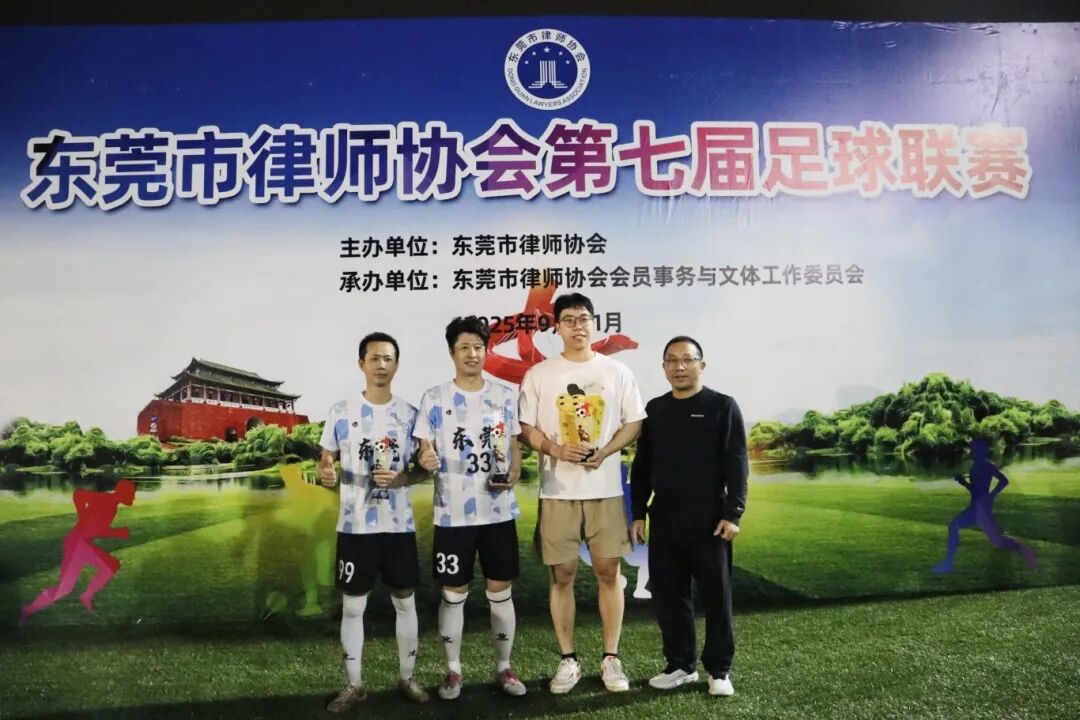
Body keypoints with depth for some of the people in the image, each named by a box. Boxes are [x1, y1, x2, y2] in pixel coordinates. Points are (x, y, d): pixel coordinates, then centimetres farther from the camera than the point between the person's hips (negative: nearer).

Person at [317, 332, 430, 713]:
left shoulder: (409, 414, 2)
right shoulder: (341, 412, -1)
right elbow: (325, 462, 4)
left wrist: (400, 478, -15)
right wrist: (325, 473, -20)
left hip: (399, 524, 1)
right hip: (355, 525, -1)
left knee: (405, 601, 10)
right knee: (352, 605, 7)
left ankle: (407, 677, 26)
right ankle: (353, 684, 22)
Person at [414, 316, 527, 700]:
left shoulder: (506, 396, 5)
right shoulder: (434, 398, -2)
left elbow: (515, 446, 10)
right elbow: (425, 451, 0)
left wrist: (513, 475, -10)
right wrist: (425, 461, -24)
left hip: (499, 511, 2)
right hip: (453, 514, -2)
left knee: (501, 590, 9)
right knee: (454, 593, 8)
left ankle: (504, 667, 24)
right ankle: (453, 670, 23)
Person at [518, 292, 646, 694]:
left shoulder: (617, 371, 4)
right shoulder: (539, 374, 3)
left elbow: (634, 423, 5)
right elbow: (525, 428, 2)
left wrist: (605, 451, -12)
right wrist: (555, 449, -16)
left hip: (605, 488, 1)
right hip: (558, 490, 0)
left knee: (609, 572, 4)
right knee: (562, 575, 5)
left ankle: (611, 658, 18)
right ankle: (568, 660, 18)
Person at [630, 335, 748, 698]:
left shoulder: (723, 406, -1)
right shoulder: (654, 409, 11)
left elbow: (736, 465, -5)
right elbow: (641, 467, 14)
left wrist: (733, 513, -13)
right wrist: (638, 513, 9)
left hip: (709, 520, -4)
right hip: (663, 520, 4)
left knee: (716, 596, 4)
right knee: (668, 595, 8)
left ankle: (719, 669, 18)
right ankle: (681, 664, 22)